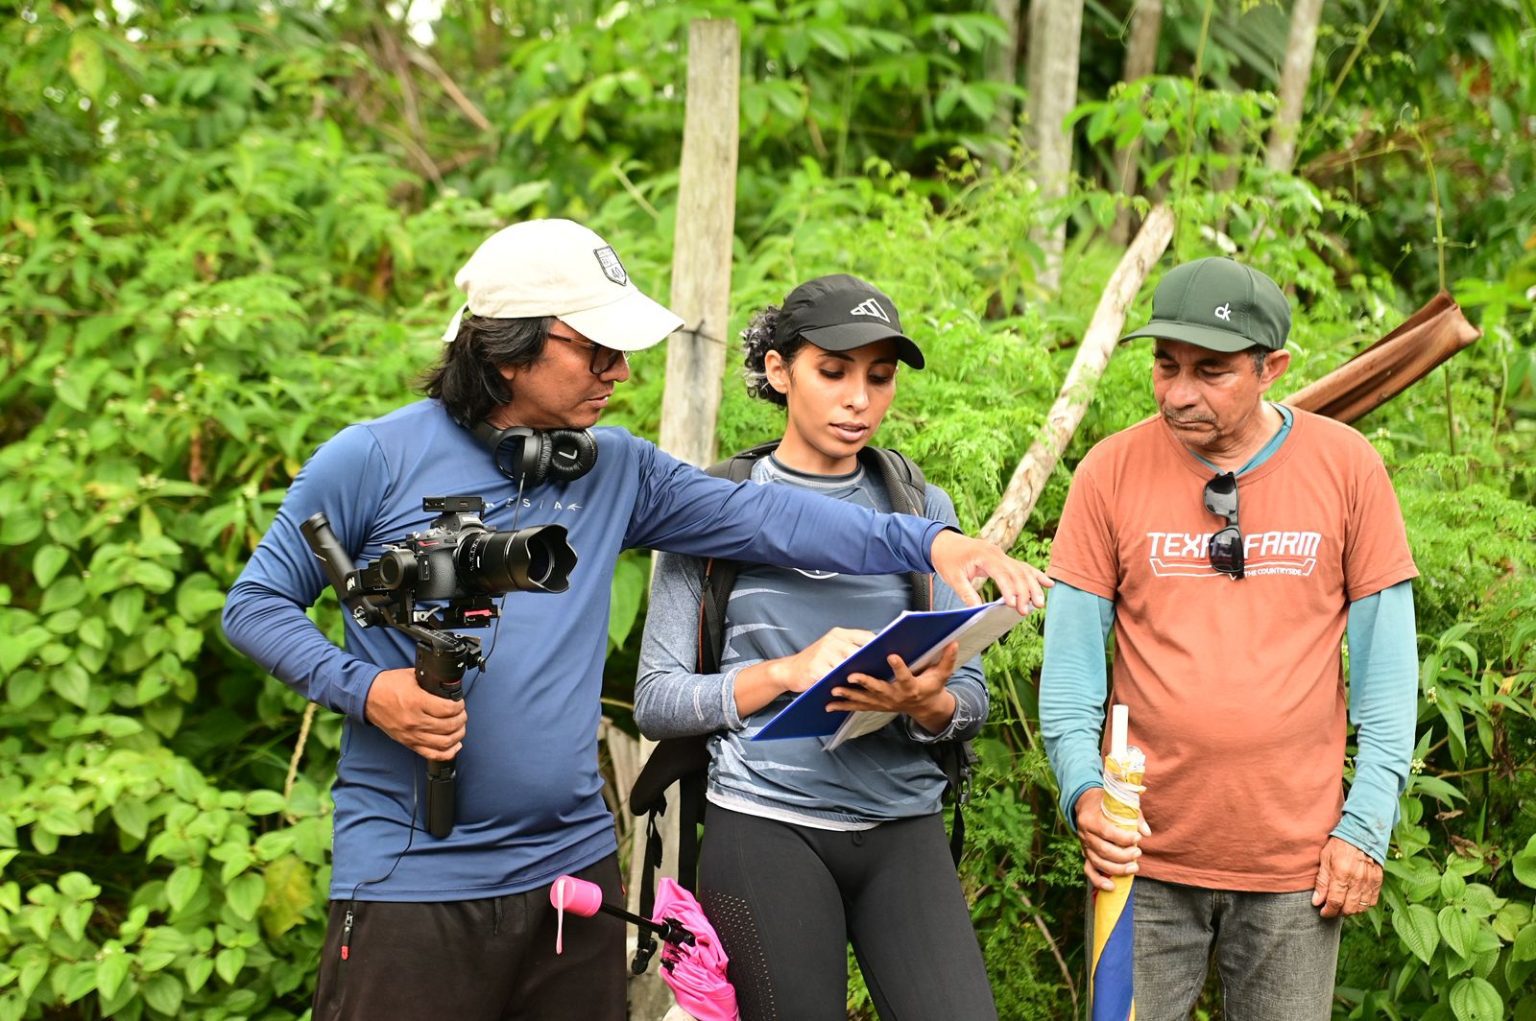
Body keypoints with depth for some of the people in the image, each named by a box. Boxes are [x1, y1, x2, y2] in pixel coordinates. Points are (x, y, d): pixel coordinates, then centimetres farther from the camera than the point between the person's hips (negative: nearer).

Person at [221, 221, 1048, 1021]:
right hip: (411, 883, -5)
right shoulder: (373, 460, -5)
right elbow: (257, 603, 1)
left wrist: (926, 542, -10)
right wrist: (366, 689, -16)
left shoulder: (616, 470, 8)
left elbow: (760, 518, 1)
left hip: (574, 865, 5)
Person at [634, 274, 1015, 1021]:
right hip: (767, 828, -2)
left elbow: (970, 700, 8)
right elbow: (656, 700, -1)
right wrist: (788, 671, -16)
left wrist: (924, 703, -15)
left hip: (904, 828, 2)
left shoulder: (922, 510, 10)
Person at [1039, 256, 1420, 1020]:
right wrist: (1084, 789, -16)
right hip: (1143, 854, 0)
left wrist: (1367, 825, -3)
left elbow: (1386, 658, 1)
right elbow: (1070, 656, -1)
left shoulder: (1347, 466, -1)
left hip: (1296, 862, 0)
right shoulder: (1111, 472, -2)